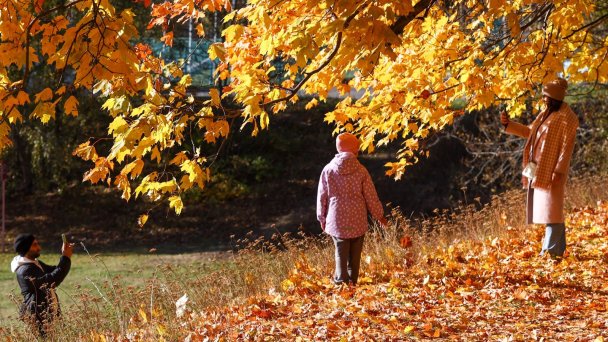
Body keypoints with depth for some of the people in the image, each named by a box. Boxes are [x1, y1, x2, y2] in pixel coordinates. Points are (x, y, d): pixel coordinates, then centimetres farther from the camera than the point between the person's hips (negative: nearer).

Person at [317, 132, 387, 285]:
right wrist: (379, 215, 14)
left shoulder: (328, 170, -4)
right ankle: (352, 282, 13)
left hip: (337, 221, 0)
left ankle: (341, 281, -4)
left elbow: (322, 197, 3)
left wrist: (322, 218, 17)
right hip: (358, 221, 0)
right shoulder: (360, 170, -7)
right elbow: (371, 196, -1)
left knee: (341, 255, 3)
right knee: (354, 257, 10)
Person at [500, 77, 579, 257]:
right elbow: (529, 131, 26)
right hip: (538, 170, 9)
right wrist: (508, 124, 13)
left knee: (551, 210, -9)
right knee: (547, 210, 13)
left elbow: (567, 147, -17)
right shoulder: (545, 113, 15)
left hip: (551, 171, -9)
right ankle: (559, 248, 21)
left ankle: (550, 251, -10)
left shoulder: (567, 118, -13)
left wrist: (559, 171, -22)